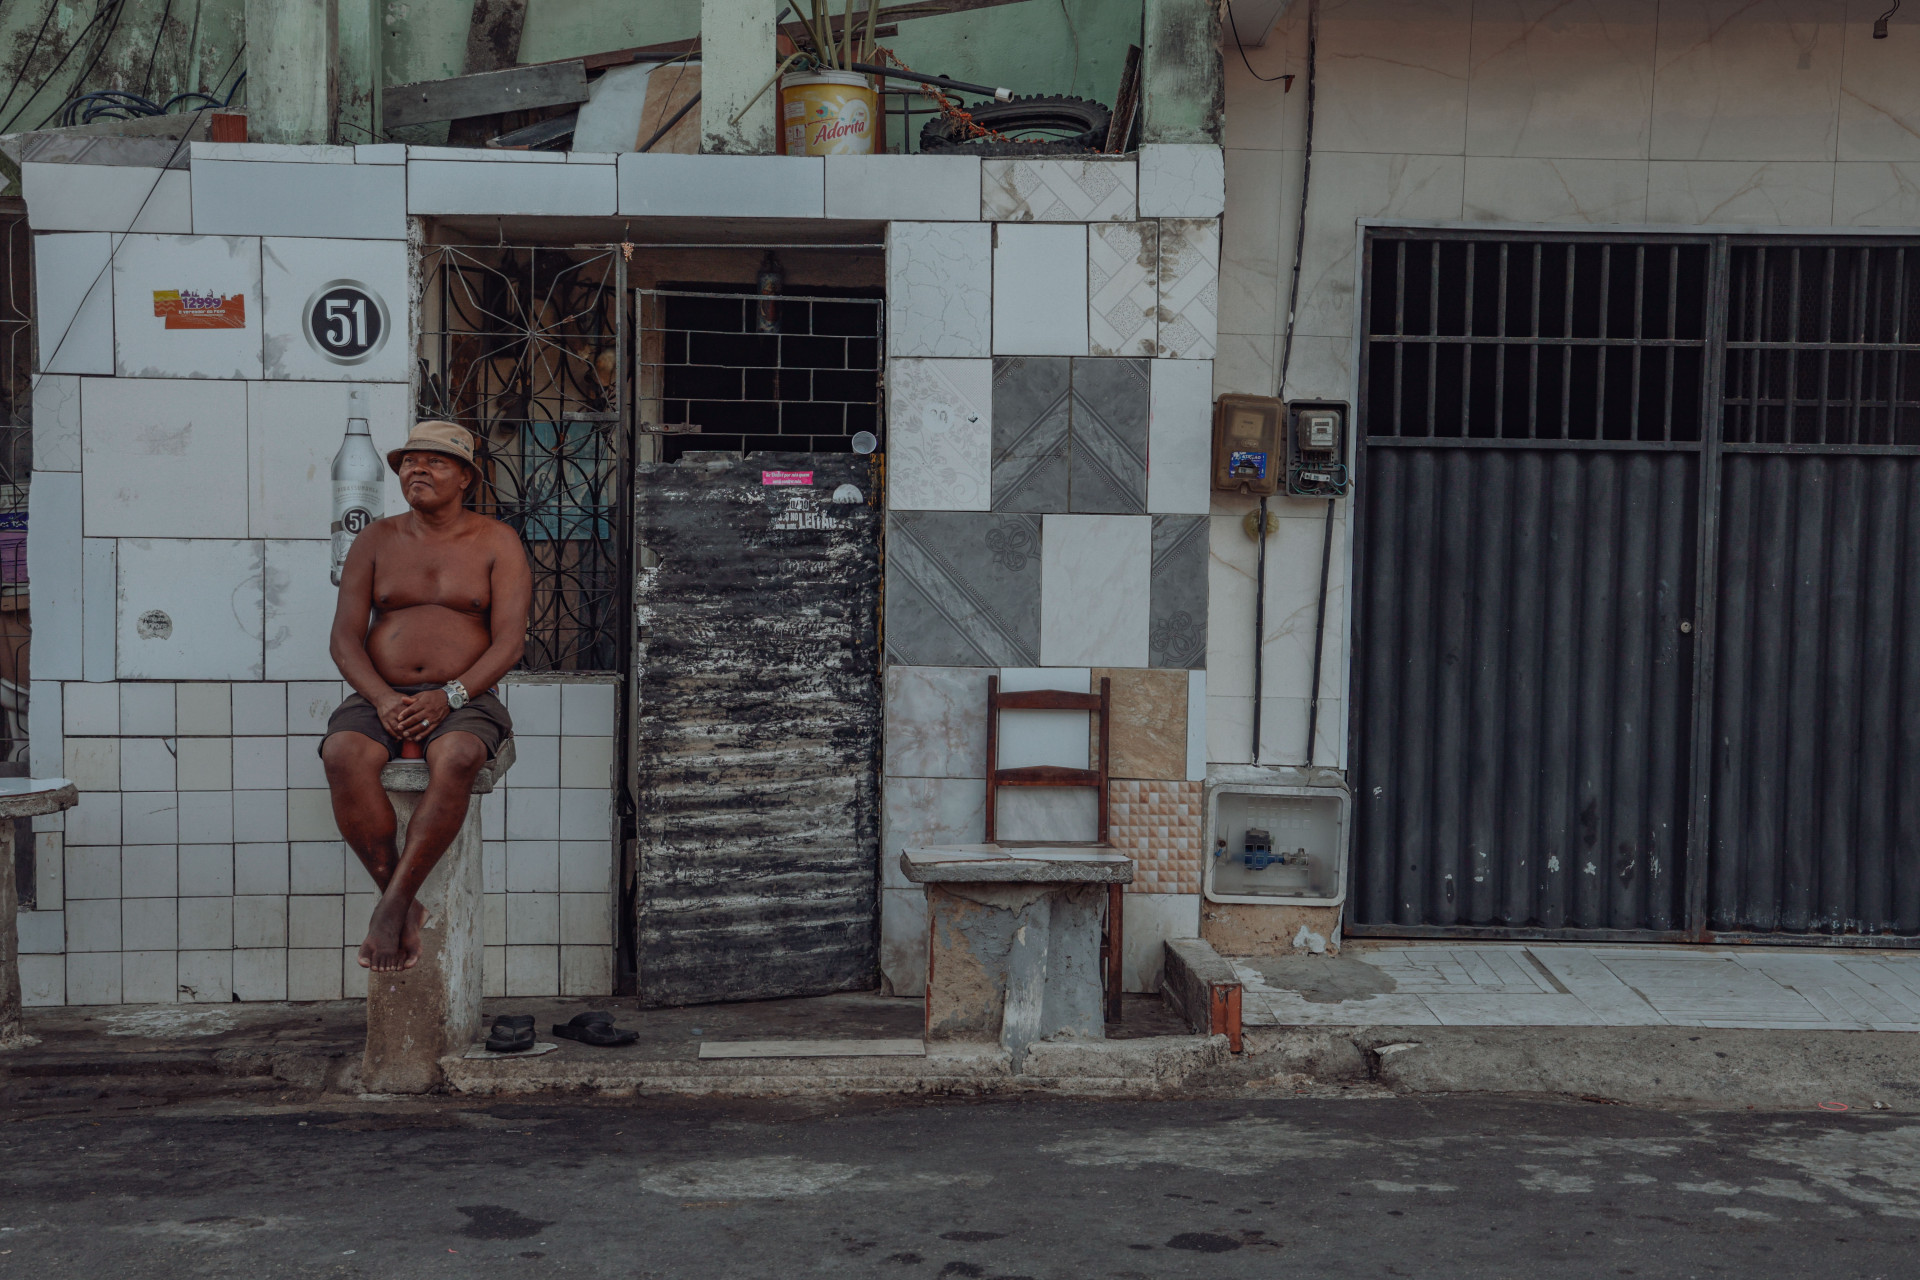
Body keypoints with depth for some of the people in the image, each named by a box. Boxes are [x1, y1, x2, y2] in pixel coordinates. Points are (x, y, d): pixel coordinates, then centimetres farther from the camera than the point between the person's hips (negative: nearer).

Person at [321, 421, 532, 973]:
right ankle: (405, 906, -24)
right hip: (380, 697, 2)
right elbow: (345, 637, 5)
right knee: (342, 753, -32)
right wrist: (382, 698, -15)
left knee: (455, 759, -38)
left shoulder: (497, 542, 5)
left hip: (464, 701, -2)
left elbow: (510, 640, -4)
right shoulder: (375, 540, 12)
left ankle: (392, 906, -31)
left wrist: (447, 697, -19)